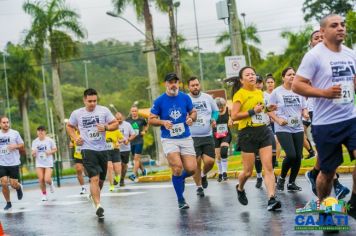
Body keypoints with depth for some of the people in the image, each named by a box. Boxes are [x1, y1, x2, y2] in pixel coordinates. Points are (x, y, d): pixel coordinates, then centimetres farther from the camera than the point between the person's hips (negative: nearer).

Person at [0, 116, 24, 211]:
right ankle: (8, 203, 11)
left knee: (13, 184, -3)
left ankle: (19, 187, 34)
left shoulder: (15, 133, -2)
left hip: (14, 163, -2)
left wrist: (15, 146, -15)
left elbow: (22, 145, 4)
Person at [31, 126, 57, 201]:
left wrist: (50, 152, -15)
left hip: (48, 163, -2)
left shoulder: (50, 140, -6)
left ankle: (51, 183, 23)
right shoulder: (35, 142, 2)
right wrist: (33, 153, -15)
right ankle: (44, 195, 13)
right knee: (41, 180, -6)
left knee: (47, 180, -14)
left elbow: (55, 149, 5)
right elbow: (33, 154, 9)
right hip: (39, 164, 2)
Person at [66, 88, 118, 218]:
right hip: (88, 149, -3)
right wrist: (75, 138, 1)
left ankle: (93, 195, 44)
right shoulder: (77, 113, 1)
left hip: (102, 149, 3)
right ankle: (98, 206, -22)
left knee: (101, 179, 14)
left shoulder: (104, 110, -1)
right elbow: (69, 126, 17)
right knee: (94, 178, -18)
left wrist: (105, 127, -16)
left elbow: (115, 124, 3)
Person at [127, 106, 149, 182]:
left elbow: (146, 126, 21)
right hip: (131, 141, 3)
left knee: (136, 158, -12)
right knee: (135, 158, 13)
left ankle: (135, 175, -18)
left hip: (139, 141, -3)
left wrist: (144, 131, 3)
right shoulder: (127, 120, 2)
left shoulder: (141, 120, 0)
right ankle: (143, 170, 37)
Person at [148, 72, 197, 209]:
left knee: (191, 169, -6)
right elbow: (151, 120, 2)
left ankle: (179, 178, 31)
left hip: (186, 138, 3)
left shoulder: (185, 98, 3)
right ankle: (181, 200, -2)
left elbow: (193, 112, 16)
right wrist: (163, 122, -16)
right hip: (169, 140, -3)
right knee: (177, 166, -18)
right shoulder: (159, 101, -3)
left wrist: (191, 118, -7)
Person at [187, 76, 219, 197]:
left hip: (208, 136, 2)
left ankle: (204, 175, 29)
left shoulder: (208, 98, 6)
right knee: (196, 163, -2)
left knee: (210, 161, -5)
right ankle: (199, 187, 15)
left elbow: (215, 111, 18)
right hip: (192, 137, -2)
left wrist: (214, 119, -1)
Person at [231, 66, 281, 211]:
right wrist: (252, 111, -20)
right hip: (248, 134, -5)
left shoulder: (259, 92, 13)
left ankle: (271, 199, -13)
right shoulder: (240, 94, -7)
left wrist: (267, 109, 9)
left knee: (269, 167, -8)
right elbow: (234, 116, -14)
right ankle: (240, 189, 35)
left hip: (263, 131, 5)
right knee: (248, 171, 4)